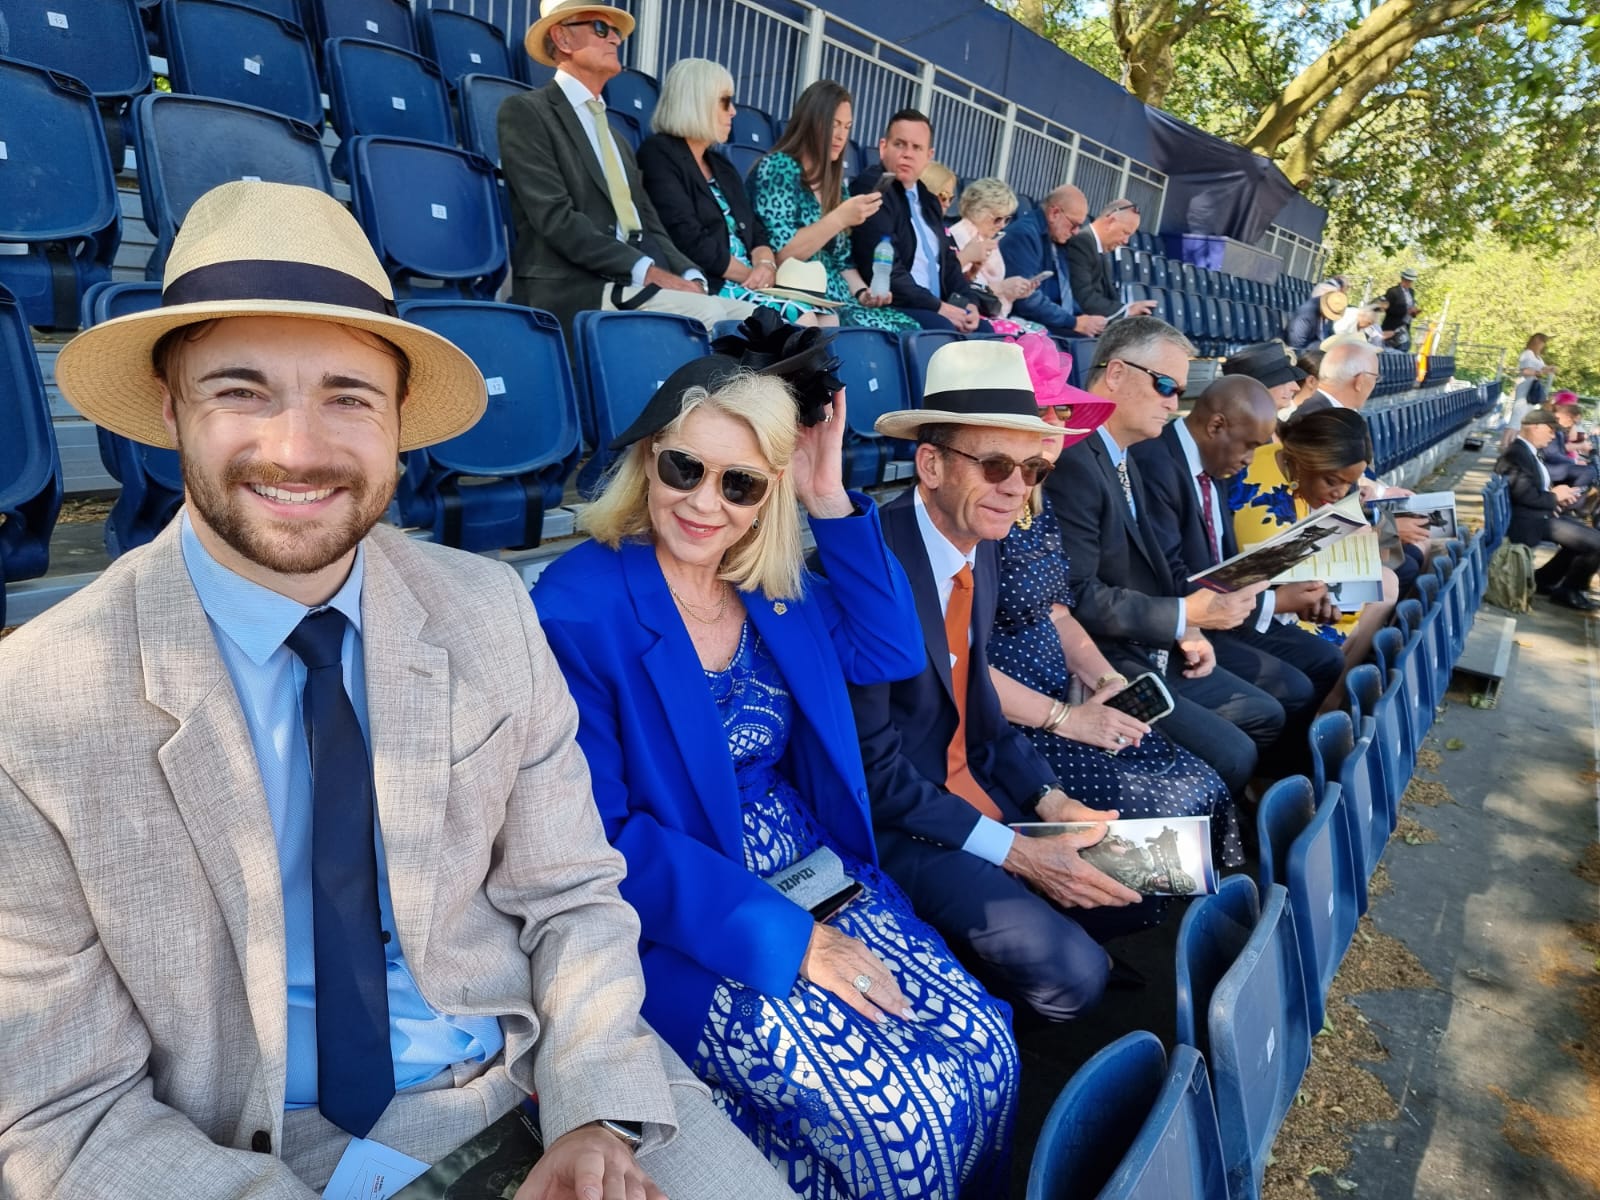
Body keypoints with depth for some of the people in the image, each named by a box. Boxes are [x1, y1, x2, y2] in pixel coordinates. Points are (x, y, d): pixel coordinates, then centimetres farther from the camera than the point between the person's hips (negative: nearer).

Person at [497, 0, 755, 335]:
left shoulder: (616, 136, 27)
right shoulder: (526, 111, 3)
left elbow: (649, 223, 18)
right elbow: (556, 218, -11)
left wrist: (690, 276, -3)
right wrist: (645, 270, -17)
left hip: (639, 284, 7)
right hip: (575, 291, -7)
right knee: (707, 315, -28)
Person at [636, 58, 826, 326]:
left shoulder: (722, 167, 25)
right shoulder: (658, 155, -1)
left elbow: (756, 232, 18)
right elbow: (690, 241, -13)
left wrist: (766, 265, -5)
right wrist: (752, 274, -8)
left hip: (747, 284, 8)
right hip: (704, 288, -8)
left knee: (827, 321, -16)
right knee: (801, 319, -26)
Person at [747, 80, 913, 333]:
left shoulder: (835, 183, 18)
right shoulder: (776, 168, -3)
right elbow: (779, 255, -13)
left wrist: (862, 291, 0)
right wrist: (840, 219, -17)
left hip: (837, 299, 7)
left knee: (910, 329, -17)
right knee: (882, 333, -28)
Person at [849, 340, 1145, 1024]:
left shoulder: (981, 549, 1)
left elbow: (976, 700, 10)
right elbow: (874, 768, -22)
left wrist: (1051, 802, 0)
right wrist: (1010, 851, -19)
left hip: (970, 782, 9)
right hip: (891, 818, -8)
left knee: (1123, 897, 6)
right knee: (1073, 974, -16)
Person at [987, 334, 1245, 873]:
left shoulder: (1038, 500, 10)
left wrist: (1102, 678, 1)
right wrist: (1064, 717, -15)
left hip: (1061, 705, 8)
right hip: (1004, 726, -8)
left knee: (1204, 789, -3)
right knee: (1165, 805, -14)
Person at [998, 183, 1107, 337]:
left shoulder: (1057, 239, 14)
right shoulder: (1023, 234, -13)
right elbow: (1027, 299, -22)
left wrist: (1085, 317, 1)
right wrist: (1074, 323, -16)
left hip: (1060, 322, 9)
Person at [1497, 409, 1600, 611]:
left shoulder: (1526, 451, 12)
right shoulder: (1517, 454, -21)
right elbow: (1526, 496, -26)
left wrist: (1554, 492, -2)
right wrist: (1555, 497, -9)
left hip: (1538, 514, 11)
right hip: (1529, 520, -11)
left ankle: (1545, 579, 19)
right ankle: (1569, 592, 8)